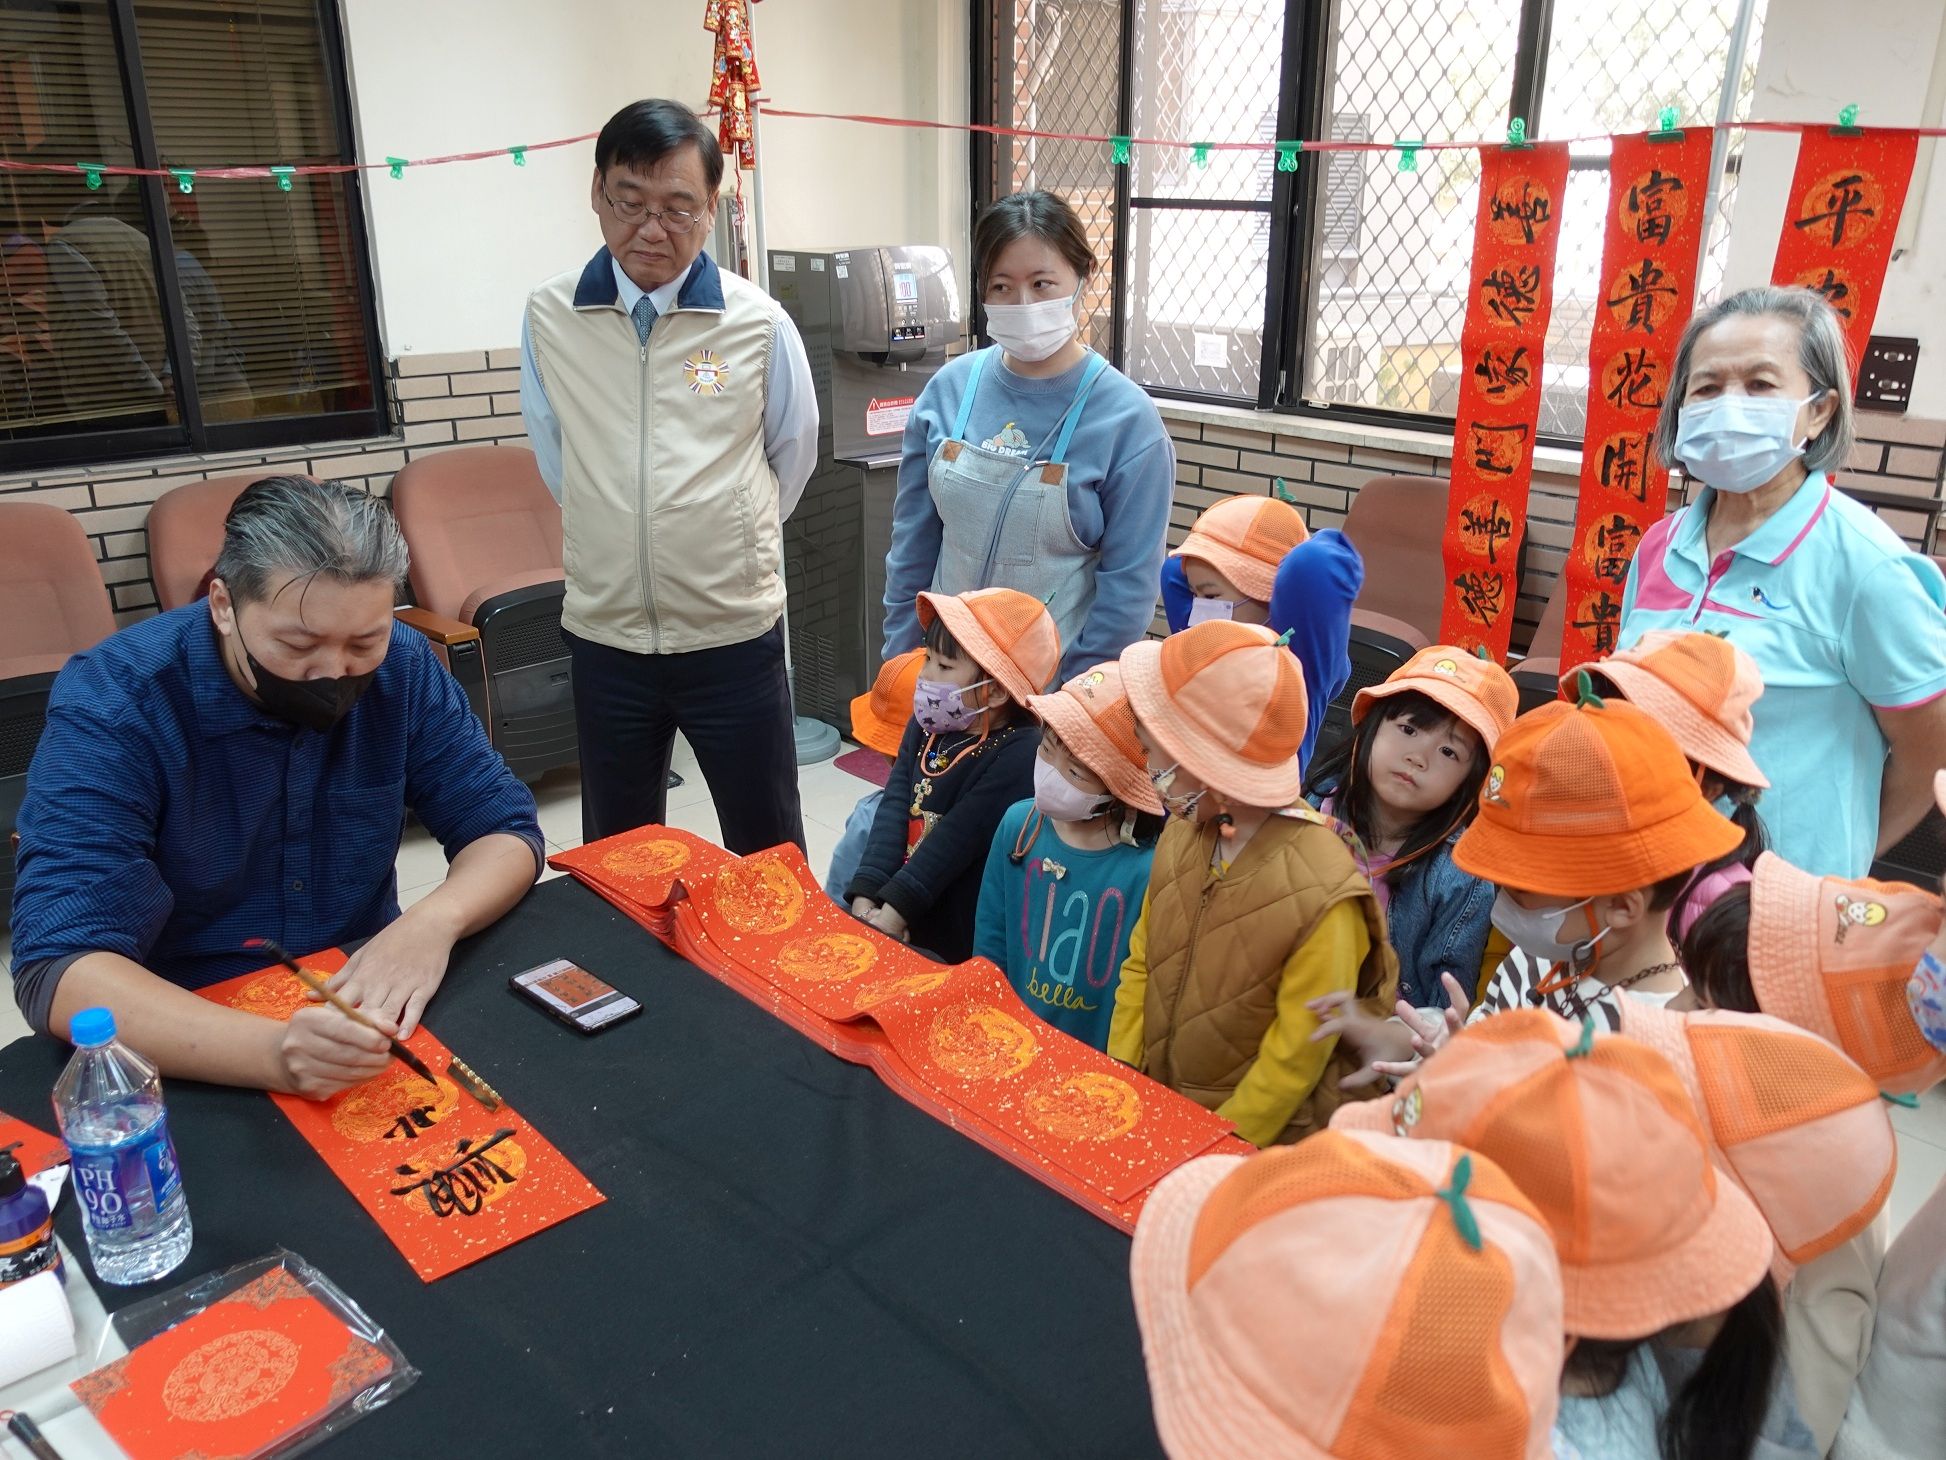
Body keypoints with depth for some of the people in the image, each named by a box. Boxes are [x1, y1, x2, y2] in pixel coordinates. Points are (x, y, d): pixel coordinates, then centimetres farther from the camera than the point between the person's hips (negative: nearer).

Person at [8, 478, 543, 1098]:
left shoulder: (401, 667, -7)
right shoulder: (109, 703, -18)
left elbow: (505, 829, -3)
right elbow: (58, 969, -25)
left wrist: (434, 919, -25)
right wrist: (272, 1054, -42)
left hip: (365, 1002, 2)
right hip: (199, 1056, -2)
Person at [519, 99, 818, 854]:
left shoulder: (758, 322, -7)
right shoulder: (547, 318, -3)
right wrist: (616, 537, 12)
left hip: (735, 635, -1)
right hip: (604, 636, 2)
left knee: (769, 857, 11)